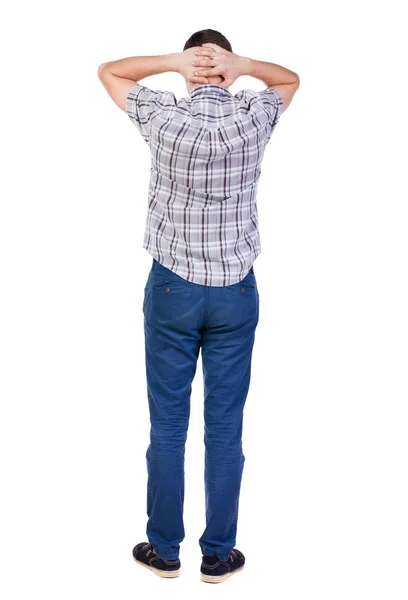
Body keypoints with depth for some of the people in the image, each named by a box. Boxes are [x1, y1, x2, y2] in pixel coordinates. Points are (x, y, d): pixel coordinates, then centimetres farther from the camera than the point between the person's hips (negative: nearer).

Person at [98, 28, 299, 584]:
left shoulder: (163, 116, -10)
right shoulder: (254, 117, -6)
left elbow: (108, 70, 8)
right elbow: (291, 79, 16)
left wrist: (173, 60, -6)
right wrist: (243, 65, -3)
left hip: (172, 289, -1)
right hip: (236, 292, 1)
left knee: (168, 427, 9)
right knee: (225, 431, 8)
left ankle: (164, 549, 21)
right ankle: (218, 555, 19)